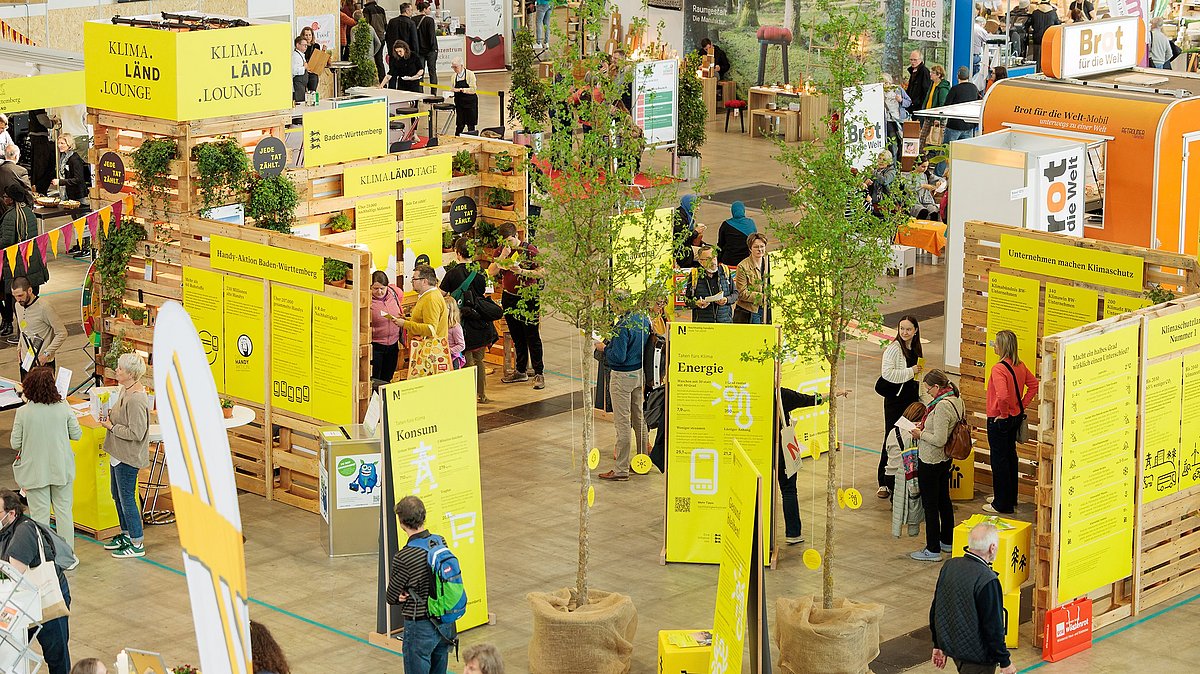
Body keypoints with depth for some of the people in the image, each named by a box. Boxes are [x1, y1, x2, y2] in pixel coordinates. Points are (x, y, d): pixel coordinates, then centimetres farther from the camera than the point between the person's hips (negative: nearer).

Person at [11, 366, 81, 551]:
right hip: (62, 469, 2)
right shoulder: (63, 408, -11)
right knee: (64, 511, 14)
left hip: (35, 471, -1)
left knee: (40, 514, 8)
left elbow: (15, 444, -8)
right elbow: (77, 434, -1)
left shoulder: (23, 413, -15)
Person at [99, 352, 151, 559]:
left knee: (127, 498, -1)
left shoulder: (136, 399, -26)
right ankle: (126, 534, 37)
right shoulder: (125, 389, 5)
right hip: (119, 453, 10)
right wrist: (110, 415, 2)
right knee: (117, 495, 21)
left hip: (128, 457, -10)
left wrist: (112, 427, -17)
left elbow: (136, 433, -26)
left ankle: (137, 544, 10)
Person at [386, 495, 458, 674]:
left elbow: (391, 598, -11)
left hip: (420, 627, -7)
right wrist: (411, 592, -4)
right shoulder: (441, 542, -4)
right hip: (446, 623, 7)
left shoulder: (403, 558, -23)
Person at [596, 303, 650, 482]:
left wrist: (604, 348, -7)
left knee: (622, 423, -1)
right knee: (639, 420, 18)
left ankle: (621, 470, 4)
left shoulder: (622, 326, -24)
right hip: (640, 373, 8)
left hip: (622, 376, -8)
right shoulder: (643, 319, 1)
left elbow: (618, 356, -26)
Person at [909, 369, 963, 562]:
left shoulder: (942, 407, -27)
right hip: (946, 459, 10)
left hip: (931, 462, -10)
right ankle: (947, 541, 35)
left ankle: (933, 550, 7)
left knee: (930, 505, 0)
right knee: (944, 500, 22)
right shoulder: (957, 400, 2)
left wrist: (921, 434, -13)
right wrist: (926, 427, 8)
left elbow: (939, 440, -28)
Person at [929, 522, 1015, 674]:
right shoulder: (988, 581, -26)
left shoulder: (949, 566, -3)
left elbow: (935, 611, 7)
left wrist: (938, 645, 18)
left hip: (950, 645, 8)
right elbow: (993, 627, -22)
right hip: (977, 657, -8)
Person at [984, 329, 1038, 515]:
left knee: (999, 460, 1)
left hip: (999, 420, -9)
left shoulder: (998, 369, -25)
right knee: (1010, 456, 19)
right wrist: (1022, 406, 9)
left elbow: (1002, 395, -36)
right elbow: (1034, 385, 9)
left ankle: (1002, 504, 9)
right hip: (1016, 417, 9)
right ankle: (1010, 498, 31)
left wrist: (1003, 413, -20)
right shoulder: (1020, 366, 1)